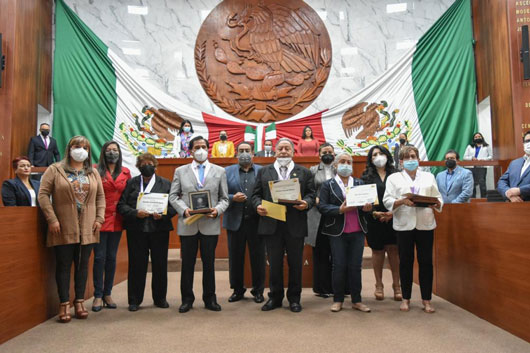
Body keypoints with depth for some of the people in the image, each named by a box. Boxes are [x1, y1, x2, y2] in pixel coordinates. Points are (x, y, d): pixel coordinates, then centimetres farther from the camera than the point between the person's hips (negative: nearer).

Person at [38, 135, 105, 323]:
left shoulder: (93, 173, 12)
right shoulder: (55, 170, 2)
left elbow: (100, 197, 12)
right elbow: (43, 194, -4)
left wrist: (99, 218, 0)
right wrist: (51, 219, -12)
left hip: (87, 228, 3)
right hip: (64, 228, -3)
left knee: (82, 265, 9)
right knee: (64, 265, 3)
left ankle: (79, 302, 19)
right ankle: (64, 304, 12)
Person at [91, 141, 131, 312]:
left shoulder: (125, 172, 8)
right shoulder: (96, 170, -2)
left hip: (117, 220, 3)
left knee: (111, 257, 10)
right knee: (99, 257, 0)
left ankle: (107, 294, 21)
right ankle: (98, 295, 11)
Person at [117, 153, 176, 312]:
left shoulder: (165, 183, 9)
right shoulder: (131, 183, 9)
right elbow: (121, 205, 2)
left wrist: (163, 214, -15)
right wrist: (135, 213, -15)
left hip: (159, 229, 1)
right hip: (136, 230, 0)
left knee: (160, 264, 6)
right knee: (137, 264, 3)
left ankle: (160, 298, 21)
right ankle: (134, 300, 16)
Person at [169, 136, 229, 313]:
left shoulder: (219, 171, 9)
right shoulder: (180, 171, 9)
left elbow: (224, 198, 7)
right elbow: (173, 196, 5)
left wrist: (217, 210, -13)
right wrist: (184, 210, -12)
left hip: (210, 224, 0)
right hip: (188, 224, 0)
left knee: (209, 263, 8)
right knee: (187, 263, 7)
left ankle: (210, 299, 21)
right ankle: (187, 299, 20)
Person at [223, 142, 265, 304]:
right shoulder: (228, 171, 8)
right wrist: (233, 198, -14)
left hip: (256, 221, 0)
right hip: (235, 221, 1)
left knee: (258, 257, 6)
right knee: (235, 257, 9)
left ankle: (258, 290, 21)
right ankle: (237, 290, 24)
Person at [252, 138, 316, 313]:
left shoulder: (304, 172, 10)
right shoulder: (264, 171, 13)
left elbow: (311, 194, 5)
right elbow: (256, 194, 10)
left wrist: (306, 203, -15)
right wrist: (258, 205, -10)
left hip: (295, 225, 0)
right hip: (271, 224, 1)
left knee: (295, 263, 7)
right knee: (274, 263, 7)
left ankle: (294, 298, 21)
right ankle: (275, 297, 22)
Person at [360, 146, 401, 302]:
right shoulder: (366, 176, 6)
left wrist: (393, 212, -12)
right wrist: (374, 213, -12)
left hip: (393, 218, 0)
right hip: (374, 219, 0)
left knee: (393, 250, -1)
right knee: (377, 251, 7)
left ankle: (396, 285, 11)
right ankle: (379, 285, 18)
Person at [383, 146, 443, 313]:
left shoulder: (429, 177, 16)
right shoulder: (394, 178, 9)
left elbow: (438, 199, 11)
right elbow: (387, 201, -1)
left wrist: (436, 204, -11)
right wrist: (402, 201, -18)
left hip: (425, 224, 2)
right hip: (404, 224, -1)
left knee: (426, 261, 3)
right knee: (405, 262, 5)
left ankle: (426, 299, 14)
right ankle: (406, 298, 17)